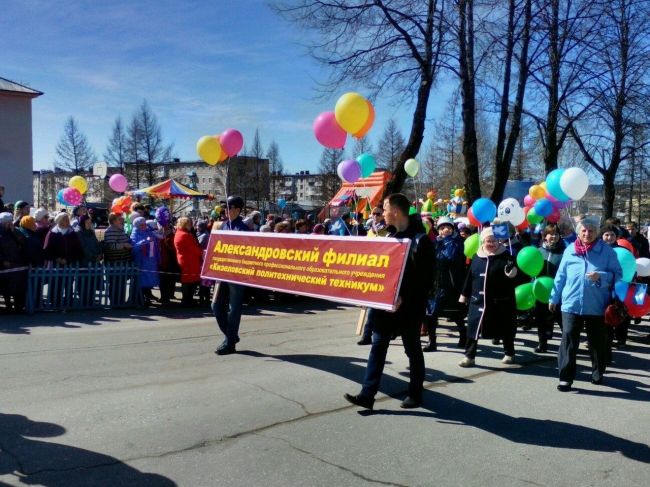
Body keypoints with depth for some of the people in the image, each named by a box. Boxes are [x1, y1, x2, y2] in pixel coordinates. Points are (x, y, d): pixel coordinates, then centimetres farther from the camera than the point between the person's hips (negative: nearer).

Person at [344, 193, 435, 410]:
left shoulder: (420, 239, -12)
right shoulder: (391, 235, 12)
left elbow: (425, 277, -16)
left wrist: (404, 298, -22)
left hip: (409, 305, -7)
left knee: (412, 350, 8)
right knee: (378, 346, 3)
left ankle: (415, 394, 22)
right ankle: (367, 394, 5)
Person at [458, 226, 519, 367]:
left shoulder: (505, 256, -5)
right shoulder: (477, 256, 7)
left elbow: (513, 275, -7)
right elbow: (470, 277, 12)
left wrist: (512, 272, -31)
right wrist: (464, 294, 13)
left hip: (501, 301, -3)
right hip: (478, 300, 3)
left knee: (505, 329, 12)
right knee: (473, 327, 0)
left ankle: (509, 354, 31)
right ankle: (469, 356, 8)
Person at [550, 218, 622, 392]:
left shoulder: (607, 251, 0)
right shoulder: (569, 250, 5)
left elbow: (617, 274, -3)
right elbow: (561, 276, 10)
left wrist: (601, 276, -22)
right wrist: (554, 298, 13)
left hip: (597, 306, 0)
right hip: (571, 304, 1)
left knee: (598, 342, 13)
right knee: (568, 340, -5)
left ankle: (598, 373, 34)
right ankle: (566, 377, 0)